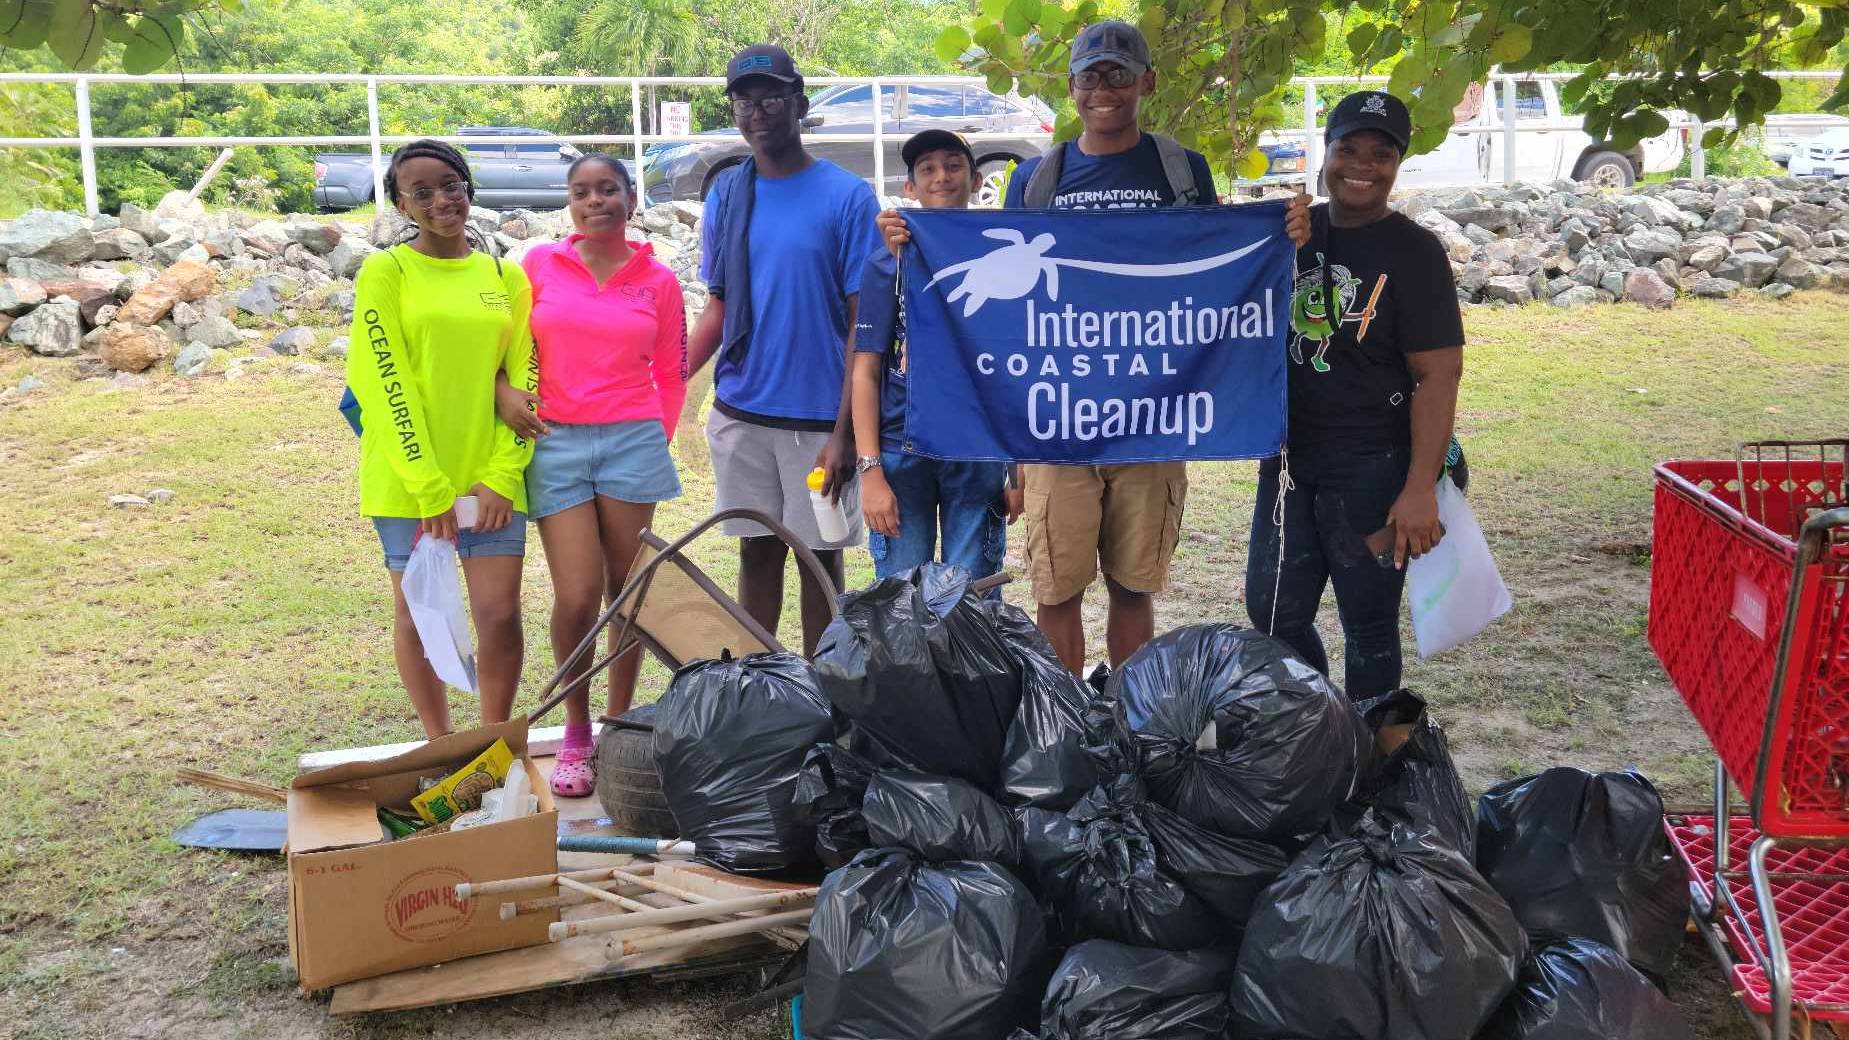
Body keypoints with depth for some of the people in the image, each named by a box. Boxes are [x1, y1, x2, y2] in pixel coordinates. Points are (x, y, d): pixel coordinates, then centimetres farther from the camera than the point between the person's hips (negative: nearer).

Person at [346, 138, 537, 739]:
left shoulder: (507, 277, 8)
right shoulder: (385, 272, -2)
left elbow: (522, 381, 6)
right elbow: (383, 383, -9)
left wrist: (503, 474, -5)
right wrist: (430, 487, -14)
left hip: (491, 475, 2)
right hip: (409, 479, -2)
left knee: (500, 615, 0)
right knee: (418, 614, 7)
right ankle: (441, 746, 23)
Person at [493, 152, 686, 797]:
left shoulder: (658, 280, 5)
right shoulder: (539, 265, 4)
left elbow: (671, 374, 13)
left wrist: (658, 441, 11)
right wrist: (502, 390, -6)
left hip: (633, 441, 1)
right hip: (555, 445, -1)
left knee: (627, 591, 7)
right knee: (577, 597, -7)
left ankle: (619, 723, 23)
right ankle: (575, 732, 13)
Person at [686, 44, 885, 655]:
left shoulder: (847, 197, -6)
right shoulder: (726, 194, 6)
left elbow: (864, 322, -8)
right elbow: (718, 308, 11)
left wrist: (845, 431, -14)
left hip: (819, 417, -3)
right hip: (741, 413, 4)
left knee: (819, 556, 7)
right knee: (757, 550, 13)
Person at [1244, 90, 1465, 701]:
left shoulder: (1413, 252, -8)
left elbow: (1438, 375, -14)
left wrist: (1420, 488, -21)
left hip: (1372, 467, -6)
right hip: (1290, 455, 6)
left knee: (1368, 624, 5)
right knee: (1272, 611, 11)